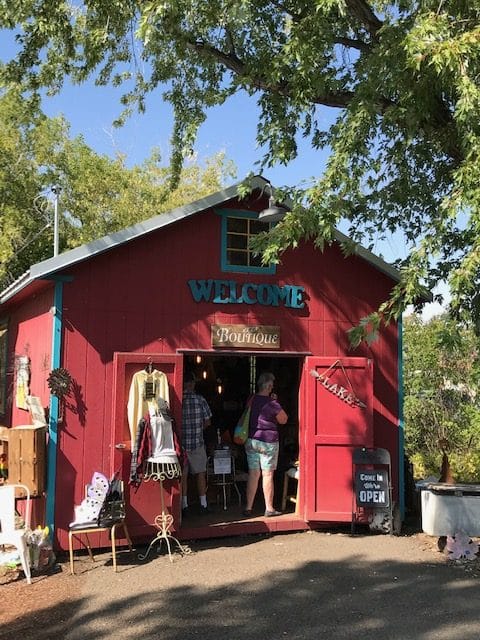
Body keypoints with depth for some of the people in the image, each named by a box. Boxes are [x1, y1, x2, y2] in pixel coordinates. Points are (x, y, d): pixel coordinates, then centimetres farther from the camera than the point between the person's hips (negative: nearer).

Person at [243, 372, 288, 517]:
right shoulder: (271, 403, -14)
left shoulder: (251, 400, 1)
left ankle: (248, 508, 11)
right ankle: (269, 509, 10)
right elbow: (283, 420, -1)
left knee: (253, 474, 10)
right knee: (267, 475, 3)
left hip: (251, 441, 5)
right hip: (268, 441, -5)